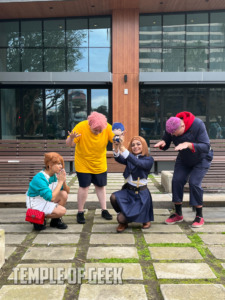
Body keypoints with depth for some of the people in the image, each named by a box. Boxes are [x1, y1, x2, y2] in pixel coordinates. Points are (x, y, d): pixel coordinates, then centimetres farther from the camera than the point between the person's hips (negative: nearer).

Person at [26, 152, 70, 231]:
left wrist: (63, 181, -18)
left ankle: (56, 220, 2)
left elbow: (67, 191, 3)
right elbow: (51, 198, -34)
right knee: (62, 211, -22)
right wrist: (60, 181, -28)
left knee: (64, 194, -14)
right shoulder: (39, 178, -27)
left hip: (46, 200, 8)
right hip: (35, 204, -8)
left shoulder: (55, 175, -3)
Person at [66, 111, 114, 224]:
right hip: (83, 164, -3)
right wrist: (71, 138, -44)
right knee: (84, 186, -1)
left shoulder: (107, 127, -16)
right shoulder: (81, 127, -22)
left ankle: (104, 210, 27)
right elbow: (69, 144, -21)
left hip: (100, 164, 3)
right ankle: (80, 213, 15)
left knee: (101, 186, 12)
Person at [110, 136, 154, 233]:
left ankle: (145, 218, 16)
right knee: (114, 197, -29)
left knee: (121, 218, -15)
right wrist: (116, 148, -39)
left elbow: (137, 162, -30)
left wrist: (123, 148, -42)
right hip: (128, 190, 5)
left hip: (141, 194, -4)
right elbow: (119, 159, -17)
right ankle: (123, 222, 2)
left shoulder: (149, 159, -8)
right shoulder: (129, 159, 5)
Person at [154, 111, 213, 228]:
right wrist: (162, 143, -32)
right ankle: (178, 214, 7)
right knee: (176, 181, -8)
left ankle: (199, 216, -2)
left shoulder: (198, 125, -32)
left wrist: (188, 144, -51)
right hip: (183, 159, 5)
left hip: (201, 159, -4)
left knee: (194, 183, -18)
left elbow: (206, 147, -35)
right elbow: (166, 145, -6)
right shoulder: (170, 128, -18)